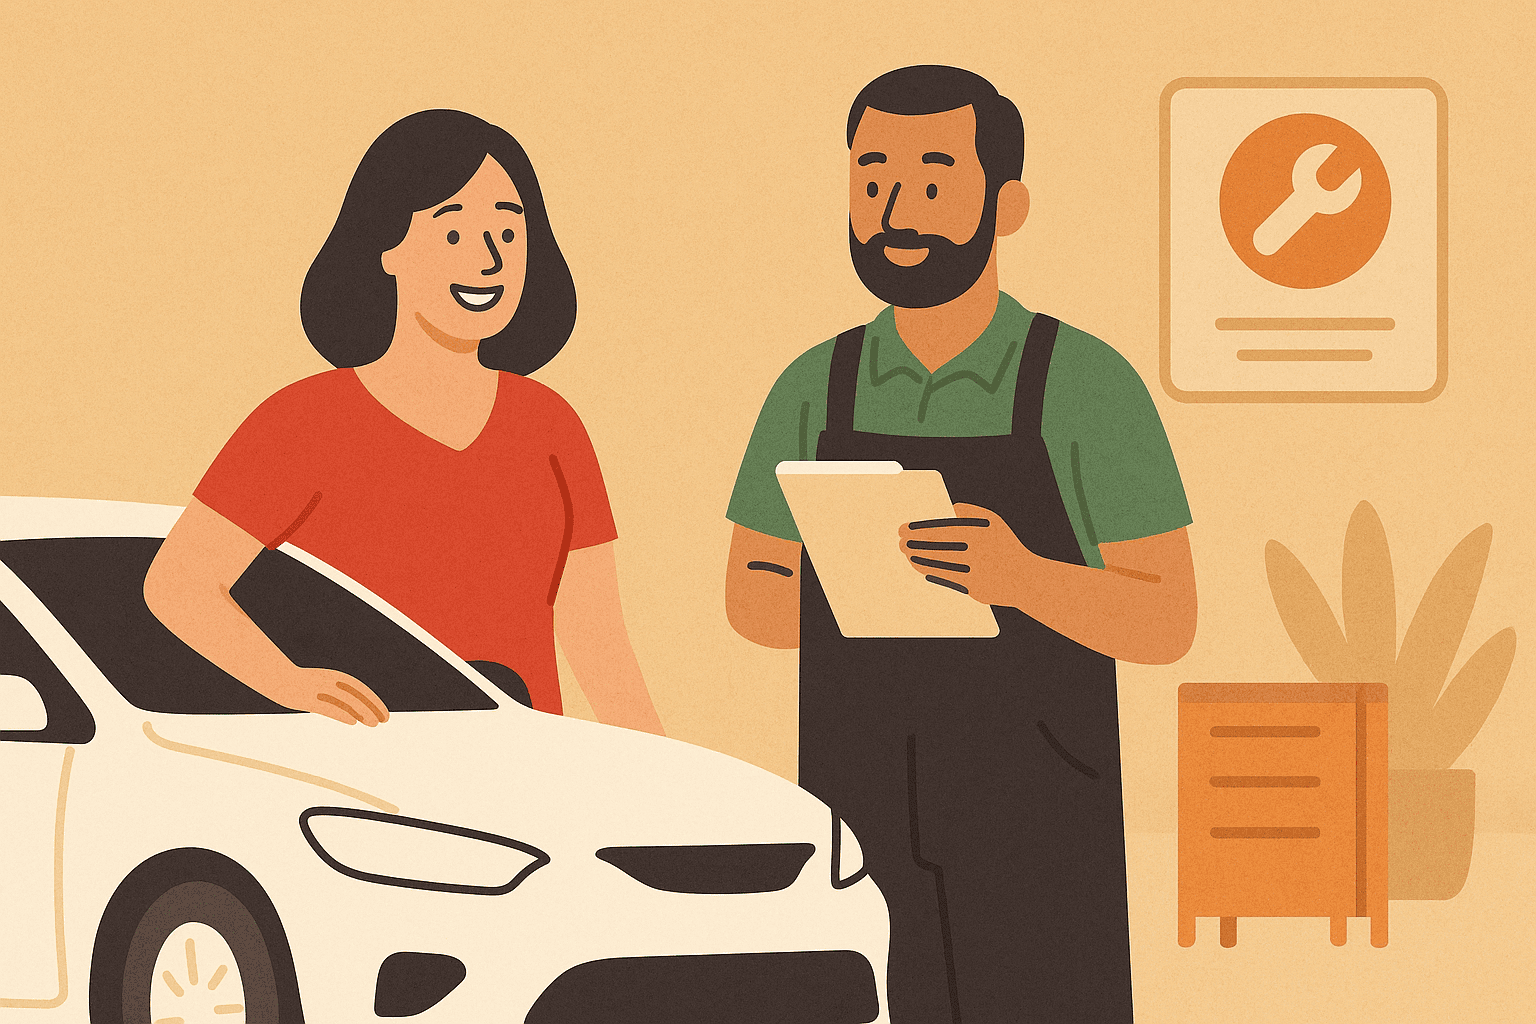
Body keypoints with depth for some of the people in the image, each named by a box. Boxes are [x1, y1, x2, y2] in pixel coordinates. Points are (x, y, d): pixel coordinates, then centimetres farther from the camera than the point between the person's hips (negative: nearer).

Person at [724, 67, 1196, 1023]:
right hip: (861, 834, 3)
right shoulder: (815, 391, 3)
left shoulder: (1091, 388, -8)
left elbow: (1168, 623, -8)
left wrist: (1025, 580, -29)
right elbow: (755, 599, 13)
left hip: (1036, 843, -3)